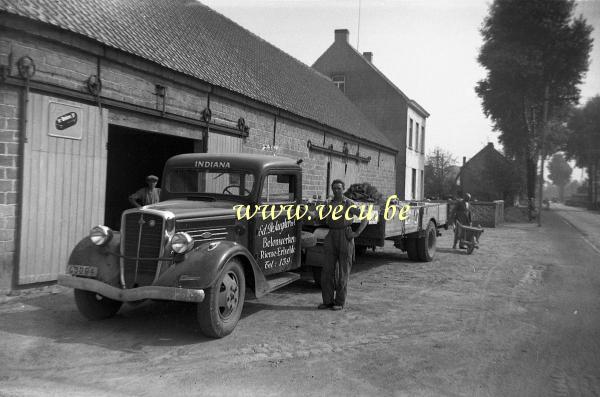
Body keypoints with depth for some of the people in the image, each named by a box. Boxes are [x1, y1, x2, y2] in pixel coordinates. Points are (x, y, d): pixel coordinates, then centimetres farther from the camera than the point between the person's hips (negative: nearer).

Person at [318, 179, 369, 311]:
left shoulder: (349, 203, -4)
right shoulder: (329, 204, 12)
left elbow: (365, 218, -5)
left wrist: (357, 233, -12)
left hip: (345, 237, -5)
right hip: (331, 237, 5)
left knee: (343, 271, 1)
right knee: (327, 270, 1)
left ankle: (340, 302, 9)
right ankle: (328, 301, 10)